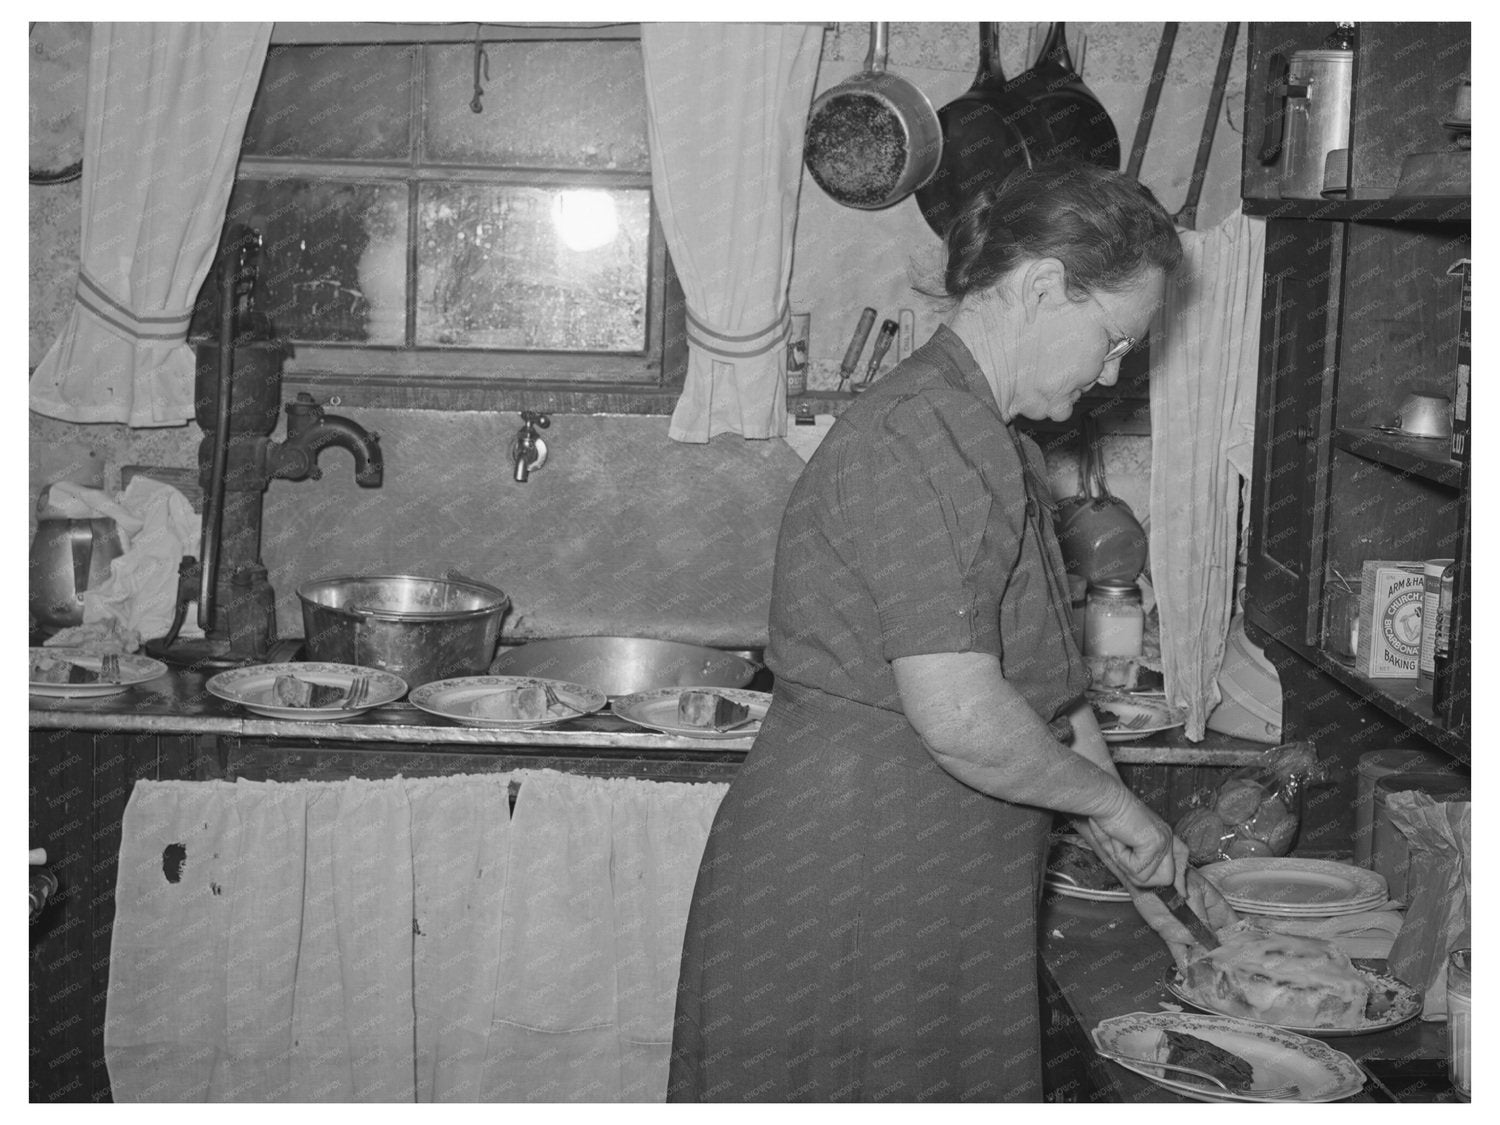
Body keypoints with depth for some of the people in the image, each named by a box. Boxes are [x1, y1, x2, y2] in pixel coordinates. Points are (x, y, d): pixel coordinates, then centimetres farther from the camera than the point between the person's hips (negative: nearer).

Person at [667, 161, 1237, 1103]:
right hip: (849, 877, -10)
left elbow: (1049, 687, 17)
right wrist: (1113, 799, -11)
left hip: (944, 899, 10)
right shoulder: (916, 436, -20)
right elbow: (962, 718, -27)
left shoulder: (999, 449, 14)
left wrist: (1140, 864, 14)